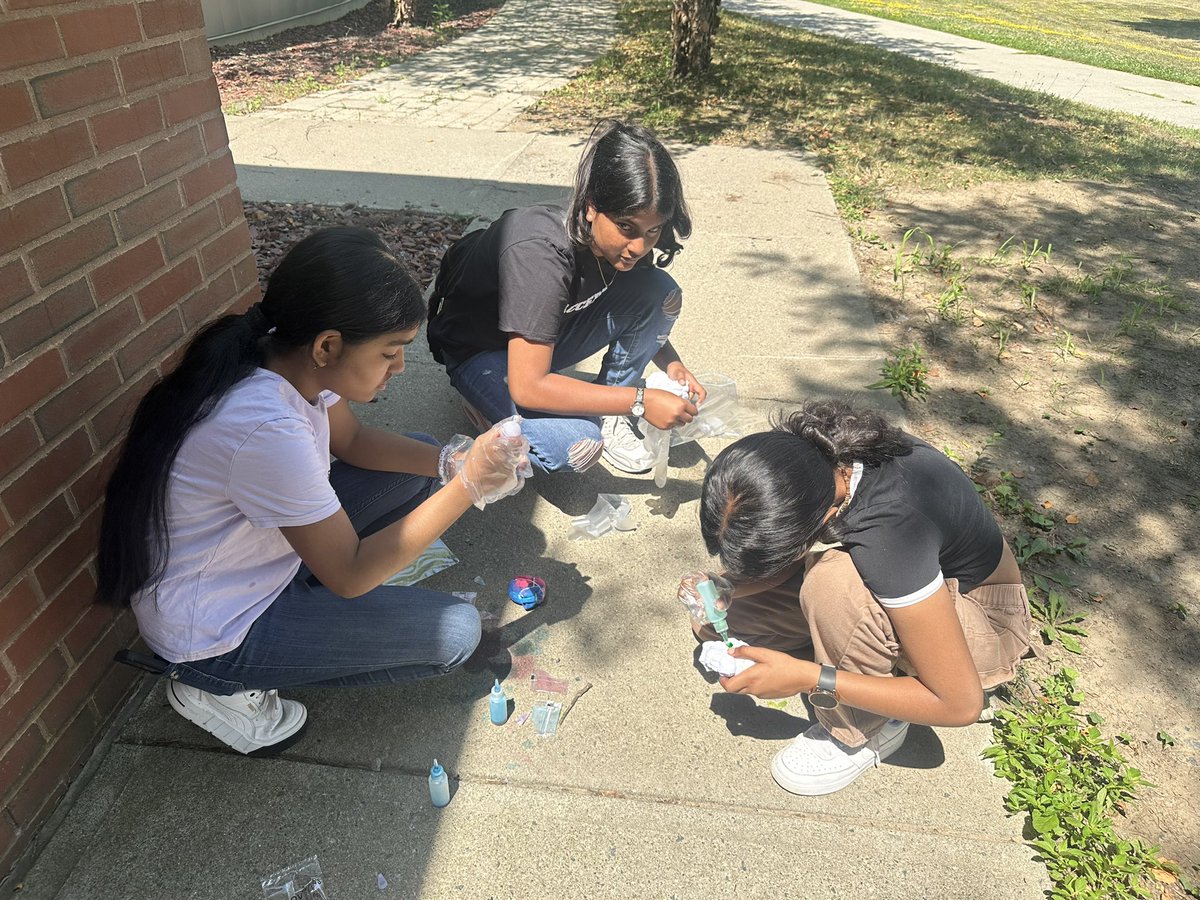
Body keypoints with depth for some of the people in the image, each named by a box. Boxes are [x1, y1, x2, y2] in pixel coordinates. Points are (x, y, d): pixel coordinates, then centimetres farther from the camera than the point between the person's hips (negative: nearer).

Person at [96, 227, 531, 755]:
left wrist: (450, 461, -11)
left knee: (420, 461, 5)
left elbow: (352, 441, 5)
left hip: (257, 552, 8)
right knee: (456, 631, -9)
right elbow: (350, 575, -27)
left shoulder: (283, 354, -12)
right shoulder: (267, 428, -36)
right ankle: (222, 688, 1)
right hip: (214, 634, -8)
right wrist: (467, 486, -27)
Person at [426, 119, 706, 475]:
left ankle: (609, 415, -2)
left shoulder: (623, 242, -15)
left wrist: (670, 362, -11)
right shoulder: (540, 254, -36)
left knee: (660, 291, -15)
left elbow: (642, 311, 8)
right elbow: (527, 387, -36)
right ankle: (488, 398, -2)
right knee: (578, 447, -32)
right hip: (480, 351, -6)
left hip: (550, 335, 6)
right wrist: (640, 401, -33)